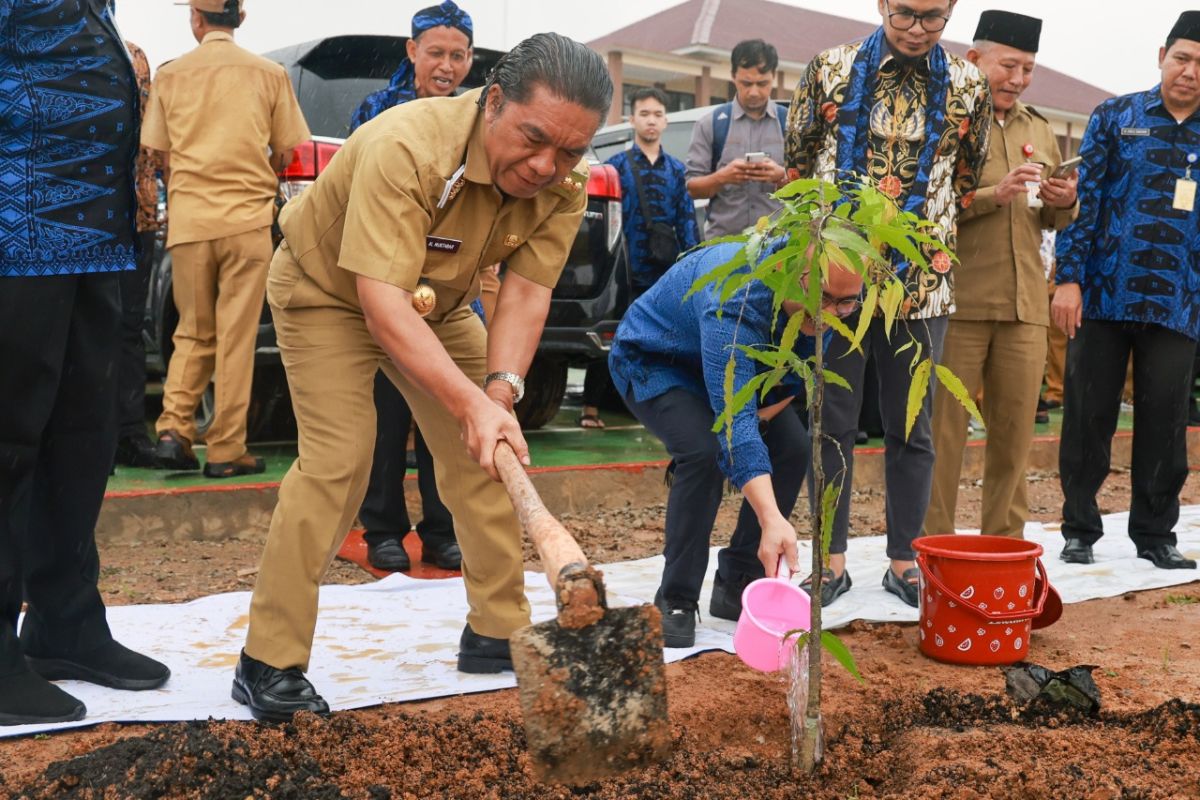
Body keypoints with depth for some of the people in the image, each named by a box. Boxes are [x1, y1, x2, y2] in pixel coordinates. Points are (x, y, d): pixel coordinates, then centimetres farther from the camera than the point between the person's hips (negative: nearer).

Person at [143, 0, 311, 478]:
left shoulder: (170, 75, 5)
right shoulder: (270, 75, 2)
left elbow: (162, 156, 10)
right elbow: (284, 155, 5)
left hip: (188, 220, 2)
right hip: (247, 218, -2)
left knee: (193, 333, 15)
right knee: (236, 336, 2)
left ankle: (174, 430, 1)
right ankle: (226, 450, 4)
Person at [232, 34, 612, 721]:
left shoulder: (564, 184, -21)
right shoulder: (406, 148, -39)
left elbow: (526, 292, -22)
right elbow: (382, 302, -43)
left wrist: (501, 390, -38)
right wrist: (471, 403, -49)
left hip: (438, 302, 6)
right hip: (328, 290, -6)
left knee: (491, 452, 0)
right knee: (338, 458, -18)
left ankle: (498, 630, 14)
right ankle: (269, 665, -10)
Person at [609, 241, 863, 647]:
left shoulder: (826, 299, -20)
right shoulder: (734, 303, -42)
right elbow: (734, 419, -48)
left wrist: (750, 425, -15)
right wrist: (772, 519, -56)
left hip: (736, 362, 7)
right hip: (653, 361, -7)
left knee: (791, 447, -9)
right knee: (705, 451, -29)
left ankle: (737, 585, 5)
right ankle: (675, 602, -15)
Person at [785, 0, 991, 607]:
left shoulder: (967, 86, 5)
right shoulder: (832, 70, 2)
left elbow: (967, 182, 13)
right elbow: (797, 163, 8)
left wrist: (929, 243, 8)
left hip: (920, 284, 1)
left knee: (911, 430, 7)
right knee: (833, 423, 4)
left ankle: (903, 562, 19)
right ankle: (832, 561, 15)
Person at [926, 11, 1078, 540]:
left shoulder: (1039, 130, 19)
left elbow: (1054, 220, 25)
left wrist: (1065, 203, 3)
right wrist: (993, 194, -19)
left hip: (1024, 307, 5)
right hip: (958, 301, -5)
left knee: (1015, 430, 9)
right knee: (944, 429, -1)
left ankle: (1003, 540, 20)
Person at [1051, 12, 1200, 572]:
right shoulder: (1115, 117, 4)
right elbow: (1084, 199, -1)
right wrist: (1069, 279, -9)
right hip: (1104, 295, -1)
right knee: (1088, 418, 4)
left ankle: (1155, 534, 19)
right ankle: (1079, 530, 16)